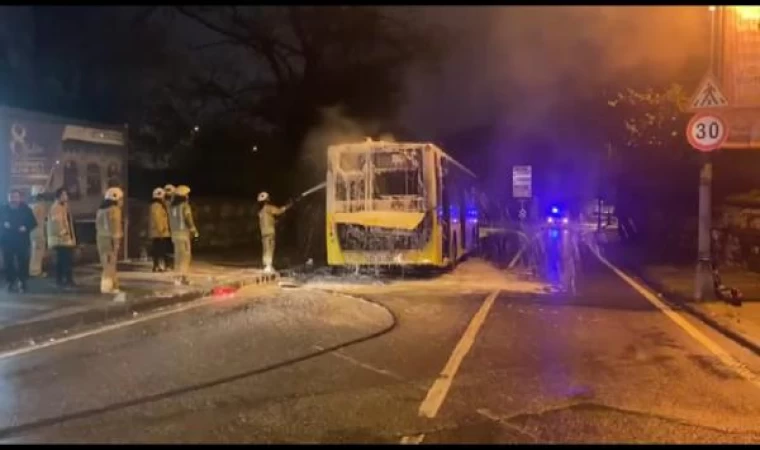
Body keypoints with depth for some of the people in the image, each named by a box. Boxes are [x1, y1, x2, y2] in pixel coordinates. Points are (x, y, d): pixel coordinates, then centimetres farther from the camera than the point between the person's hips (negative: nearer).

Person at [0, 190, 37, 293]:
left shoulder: (26, 209, 1)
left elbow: (33, 223, 3)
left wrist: (26, 228, -14)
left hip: (22, 241, -1)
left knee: (23, 261, -2)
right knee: (8, 262, 0)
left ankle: (22, 282, 7)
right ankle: (11, 282, 10)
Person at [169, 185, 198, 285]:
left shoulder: (172, 207, 10)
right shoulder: (185, 206, -11)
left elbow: (171, 221, 11)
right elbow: (188, 220, -15)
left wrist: (173, 231, 17)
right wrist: (194, 231, -3)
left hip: (175, 233, 7)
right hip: (183, 232, -7)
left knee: (178, 254, 11)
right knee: (185, 255, -6)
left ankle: (180, 276, 14)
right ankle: (181, 277, -12)